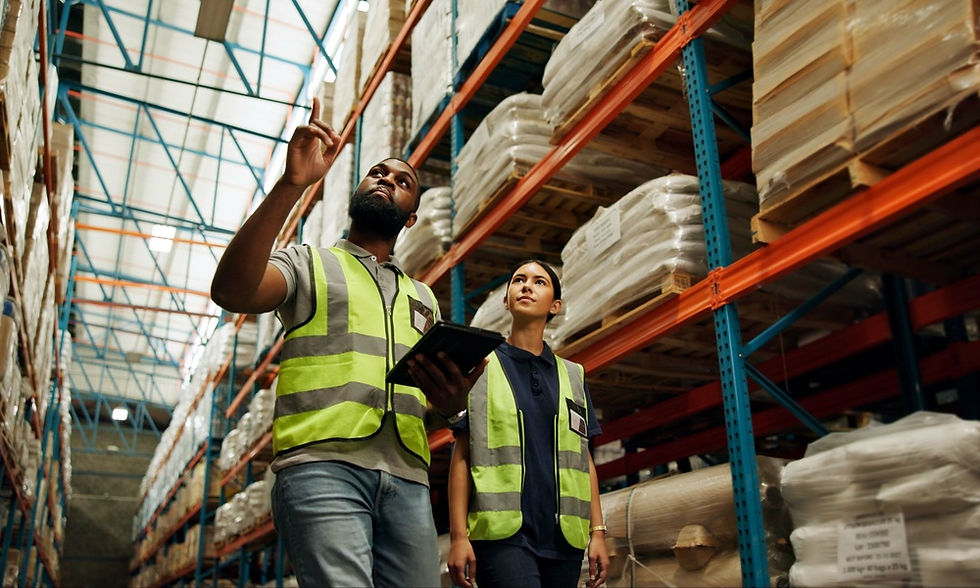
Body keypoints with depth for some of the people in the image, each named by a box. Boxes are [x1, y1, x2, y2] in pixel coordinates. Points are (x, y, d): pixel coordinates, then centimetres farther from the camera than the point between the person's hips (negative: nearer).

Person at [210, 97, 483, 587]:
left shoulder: (422, 298, 28)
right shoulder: (310, 265, 15)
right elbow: (230, 291, -7)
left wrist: (452, 398, -5)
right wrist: (292, 183, -12)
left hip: (407, 479, 5)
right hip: (322, 466, -5)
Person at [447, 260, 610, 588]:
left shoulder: (572, 377, 16)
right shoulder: (480, 369, 6)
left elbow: (584, 460, 14)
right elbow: (461, 456, 2)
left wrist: (598, 532, 6)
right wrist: (458, 535, -6)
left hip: (563, 536, 4)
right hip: (502, 534, -4)